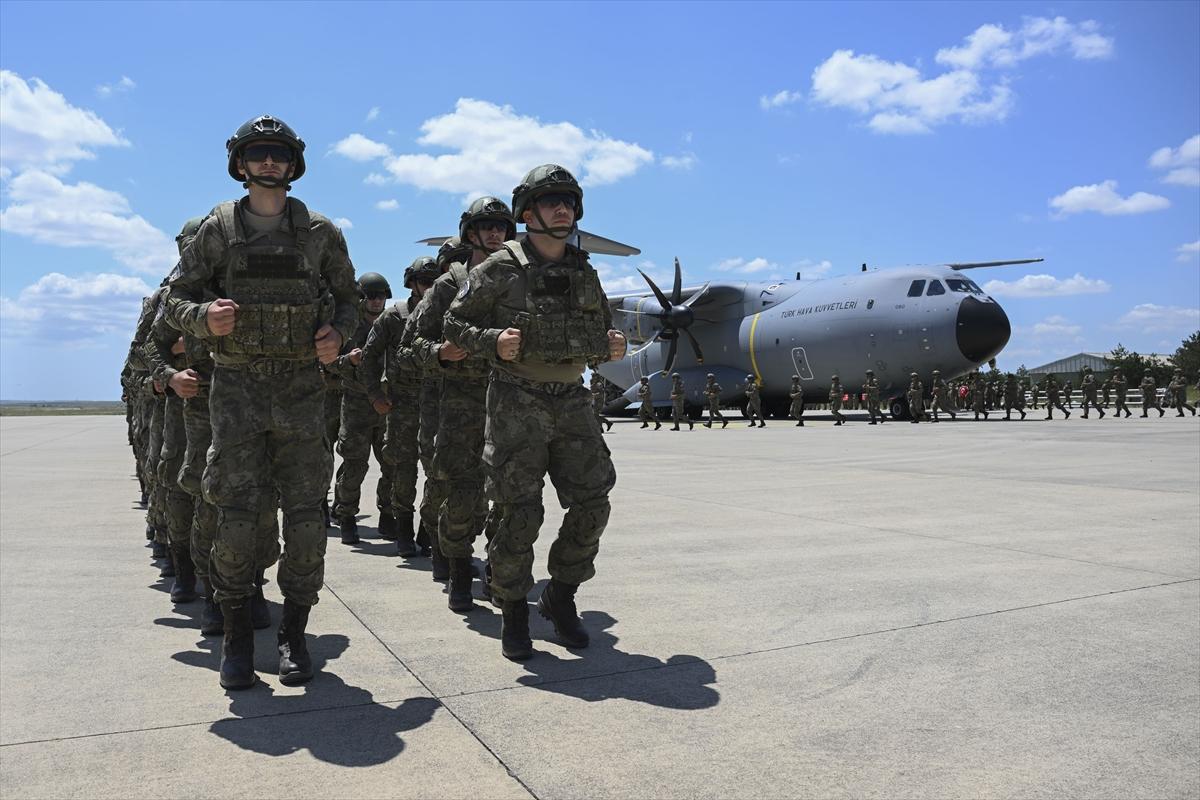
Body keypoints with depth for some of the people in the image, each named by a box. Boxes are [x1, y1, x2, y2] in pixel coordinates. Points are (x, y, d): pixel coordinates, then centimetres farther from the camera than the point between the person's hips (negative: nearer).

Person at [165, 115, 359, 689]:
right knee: (236, 517, -3)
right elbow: (176, 297, 9)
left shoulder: (321, 233, 5)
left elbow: (348, 297, 15)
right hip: (237, 385, 0)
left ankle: (293, 634, 16)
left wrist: (337, 332, -6)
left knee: (305, 518, 1)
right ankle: (236, 636, 14)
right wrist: (204, 317, -13)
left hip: (301, 386, 1)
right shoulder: (217, 229, 5)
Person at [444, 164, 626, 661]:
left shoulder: (584, 274, 10)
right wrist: (493, 341, -20)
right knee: (521, 513, -5)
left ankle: (561, 598, 20)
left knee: (592, 504, 0)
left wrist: (612, 347, -1)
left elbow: (602, 328, 21)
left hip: (571, 403, 5)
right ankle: (513, 614, 14)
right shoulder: (500, 269, -4)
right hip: (517, 403, -5)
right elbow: (455, 322, -2)